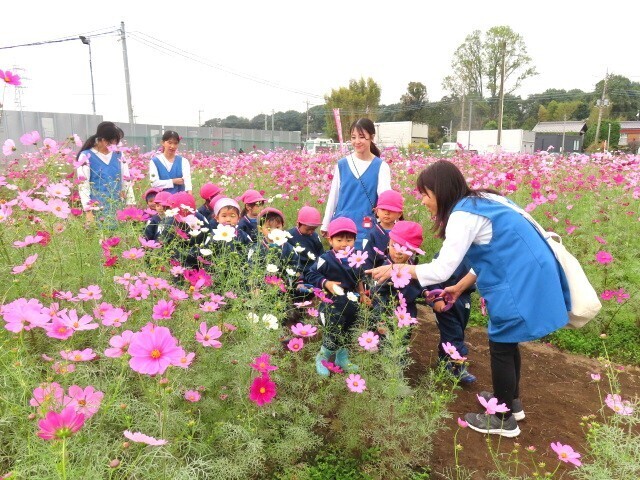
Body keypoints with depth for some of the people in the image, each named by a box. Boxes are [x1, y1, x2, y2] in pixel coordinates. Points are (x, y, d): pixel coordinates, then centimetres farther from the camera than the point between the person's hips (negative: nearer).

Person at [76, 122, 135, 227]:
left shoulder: (118, 155, 9)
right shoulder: (86, 156, -4)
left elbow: (126, 181, 10)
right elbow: (83, 185, -8)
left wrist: (131, 205, 4)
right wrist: (88, 211, -14)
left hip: (117, 210, 4)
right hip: (96, 210, -4)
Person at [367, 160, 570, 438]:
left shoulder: (464, 215, -18)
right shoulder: (479, 203, 12)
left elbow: (442, 269, -20)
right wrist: (461, 287, 20)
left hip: (522, 282, -10)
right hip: (527, 275, 10)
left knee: (501, 347, 5)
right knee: (507, 341, 22)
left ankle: (504, 420, 21)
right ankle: (512, 402, 41)